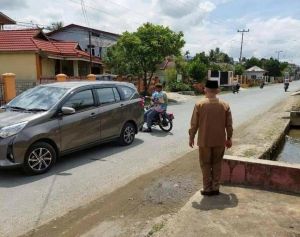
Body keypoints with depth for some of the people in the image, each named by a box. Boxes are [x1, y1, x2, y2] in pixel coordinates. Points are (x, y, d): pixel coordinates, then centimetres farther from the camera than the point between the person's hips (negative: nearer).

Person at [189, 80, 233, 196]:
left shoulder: (199, 104, -10)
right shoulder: (225, 105, -2)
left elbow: (194, 124, -7)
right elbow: (229, 125, 3)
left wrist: (191, 137, 5)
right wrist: (229, 138, 14)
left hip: (204, 140, -2)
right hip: (220, 140, 2)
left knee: (206, 164, 10)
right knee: (217, 164, 15)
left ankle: (208, 189, 15)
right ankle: (216, 188, 21)